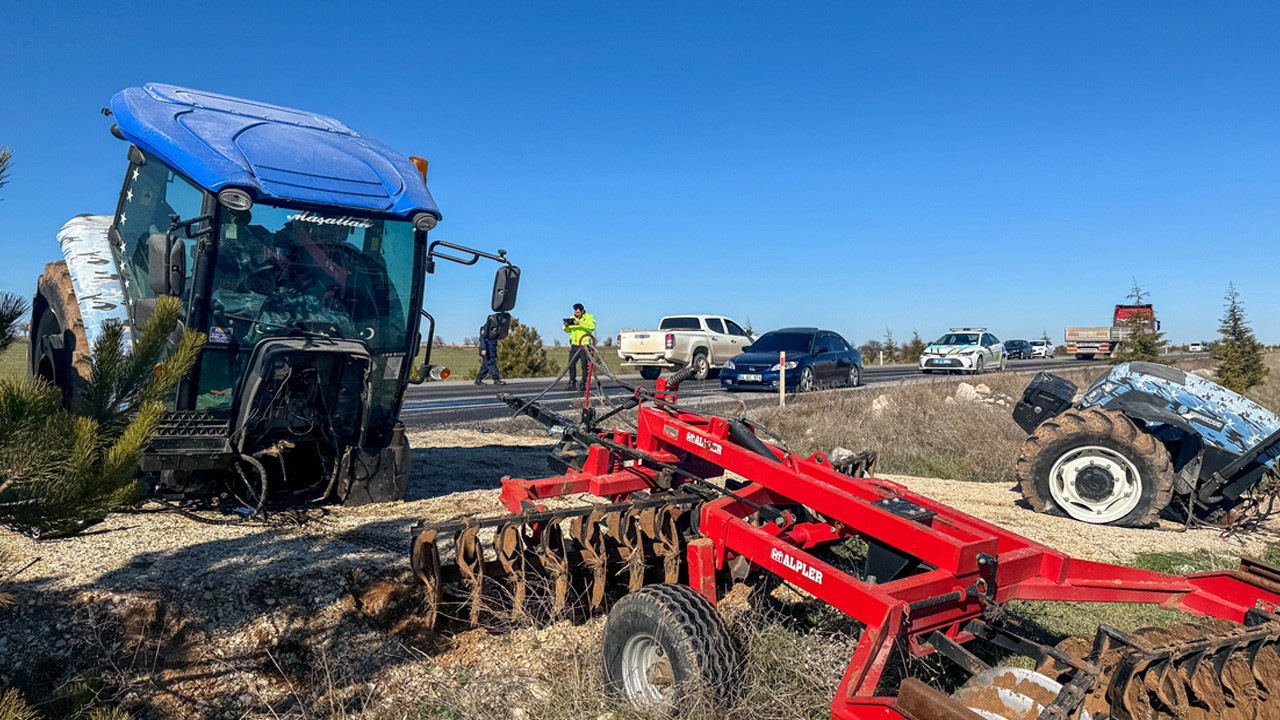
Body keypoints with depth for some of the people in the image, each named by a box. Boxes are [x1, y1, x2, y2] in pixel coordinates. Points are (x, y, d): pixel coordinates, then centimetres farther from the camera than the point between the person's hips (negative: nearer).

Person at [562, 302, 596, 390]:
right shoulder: (572, 318, 10)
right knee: (571, 364, 1)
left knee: (585, 366, 0)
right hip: (574, 345, 4)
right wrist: (566, 326, -16)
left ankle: (583, 384, 8)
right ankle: (572, 384, 8)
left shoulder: (589, 317, -2)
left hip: (584, 345, -4)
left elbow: (592, 327, -21)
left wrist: (580, 323, -30)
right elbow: (567, 330, 8)